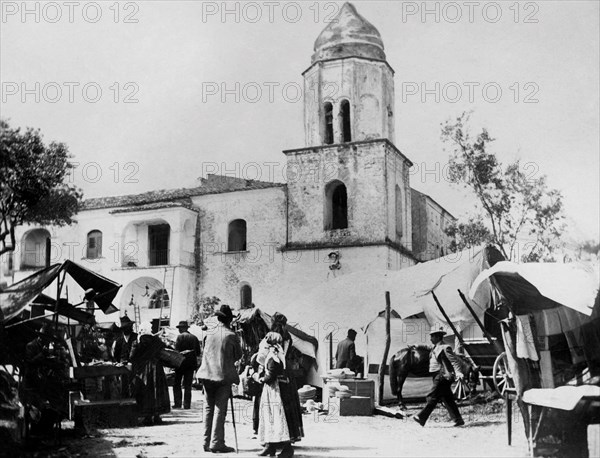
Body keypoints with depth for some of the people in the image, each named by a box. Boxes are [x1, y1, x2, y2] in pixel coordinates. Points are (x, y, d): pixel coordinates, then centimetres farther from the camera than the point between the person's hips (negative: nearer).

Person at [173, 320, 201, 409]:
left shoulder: (180, 336, -7)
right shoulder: (194, 337, 7)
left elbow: (177, 350, -13)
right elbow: (198, 353, 8)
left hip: (181, 362, -5)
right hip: (192, 363, 5)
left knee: (177, 384, 5)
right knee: (188, 385, 8)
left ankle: (177, 403, -1)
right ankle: (187, 405, 6)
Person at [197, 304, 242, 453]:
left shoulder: (209, 334, 2)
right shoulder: (232, 336, -8)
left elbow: (205, 352, 12)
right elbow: (238, 355, 4)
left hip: (207, 374, 4)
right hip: (223, 375, -4)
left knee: (208, 408, 12)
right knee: (220, 410, 0)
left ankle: (207, 442, 16)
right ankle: (217, 443, 0)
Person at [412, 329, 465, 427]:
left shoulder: (445, 348, -11)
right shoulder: (435, 348, 16)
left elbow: (453, 361, -18)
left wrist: (457, 372, -28)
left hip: (443, 376, -10)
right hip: (437, 376, 10)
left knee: (432, 397, -7)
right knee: (447, 399, 9)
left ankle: (421, 418, -5)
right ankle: (458, 420, 12)